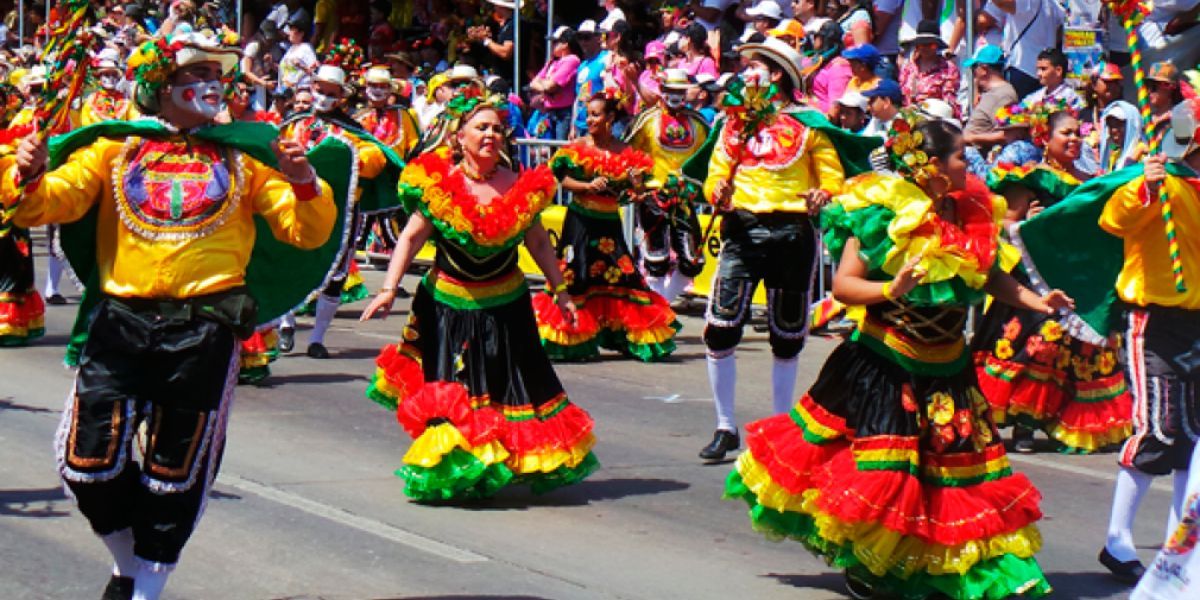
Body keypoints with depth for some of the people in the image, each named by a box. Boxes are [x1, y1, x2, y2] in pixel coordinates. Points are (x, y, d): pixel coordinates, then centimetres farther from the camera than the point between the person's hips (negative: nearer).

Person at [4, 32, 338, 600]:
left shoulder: (244, 156, 11)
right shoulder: (116, 148, 9)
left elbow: (308, 232, 5)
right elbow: (52, 203, -1)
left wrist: (306, 186, -15)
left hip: (204, 328, 0)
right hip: (121, 320, 0)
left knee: (175, 471, 6)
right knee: (89, 459, -4)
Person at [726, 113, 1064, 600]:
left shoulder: (972, 214, 4)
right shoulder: (882, 213, -13)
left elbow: (992, 279, 15)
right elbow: (842, 285, -15)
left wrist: (1038, 303, 2)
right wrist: (891, 289, -30)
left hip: (947, 368, 6)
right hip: (883, 365, -6)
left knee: (960, 465, 6)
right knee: (877, 470, -4)